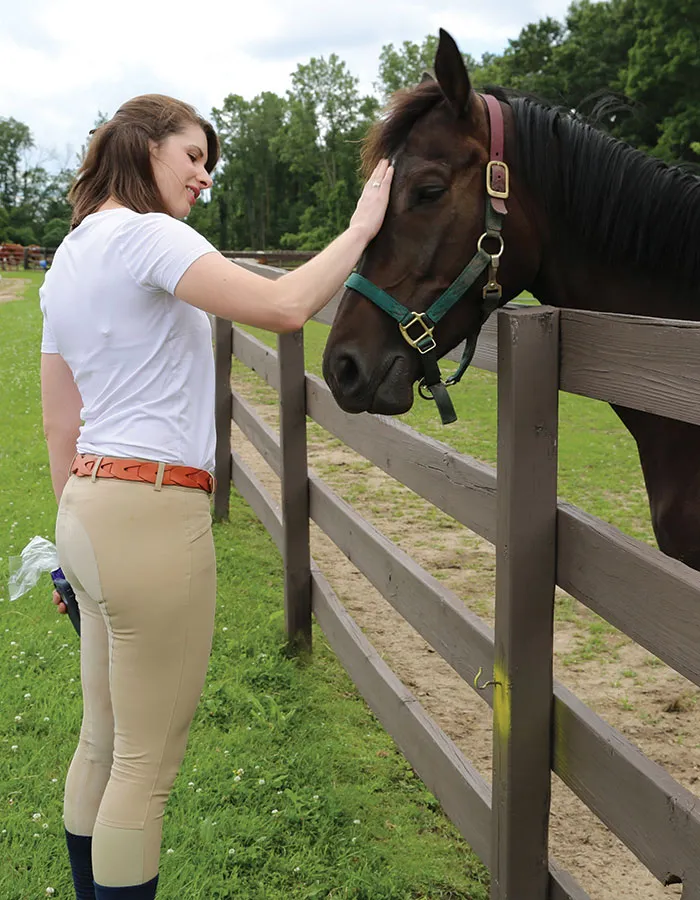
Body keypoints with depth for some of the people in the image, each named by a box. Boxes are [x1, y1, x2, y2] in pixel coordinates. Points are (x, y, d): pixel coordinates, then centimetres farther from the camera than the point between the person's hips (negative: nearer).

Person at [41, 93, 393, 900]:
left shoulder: (68, 258, 16)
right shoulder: (146, 236, -12)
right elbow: (285, 306, -25)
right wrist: (361, 228, -11)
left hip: (89, 508, 10)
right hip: (153, 513, -10)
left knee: (103, 743, 20)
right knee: (147, 766, 2)